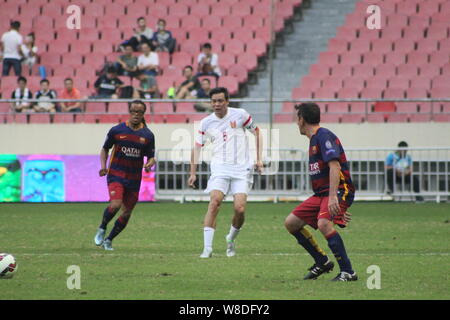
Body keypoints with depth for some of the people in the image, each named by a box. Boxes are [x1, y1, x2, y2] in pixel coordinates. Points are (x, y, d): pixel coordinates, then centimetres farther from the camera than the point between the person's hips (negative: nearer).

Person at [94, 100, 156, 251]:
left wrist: (150, 163, -14)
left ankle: (109, 240, 23)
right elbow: (105, 149, 12)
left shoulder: (148, 135, 3)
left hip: (134, 179, 3)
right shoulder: (116, 130, -1)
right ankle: (102, 229, 4)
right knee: (115, 204, -24)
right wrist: (103, 166, -3)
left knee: (127, 213, 4)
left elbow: (151, 157, 9)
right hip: (116, 174, -3)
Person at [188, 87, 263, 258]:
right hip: (220, 168, 1)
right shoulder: (206, 122, 5)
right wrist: (193, 173, 7)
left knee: (240, 208, -13)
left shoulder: (240, 115, -1)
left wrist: (259, 159, 5)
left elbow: (257, 132, 11)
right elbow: (197, 146, 13)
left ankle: (231, 239, 17)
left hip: (242, 169, -1)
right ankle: (207, 248, -20)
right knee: (214, 202, -20)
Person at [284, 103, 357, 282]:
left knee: (323, 223, -33)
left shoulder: (324, 136, -11)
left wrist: (333, 197, -32)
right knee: (290, 223, 5)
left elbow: (334, 166, -22)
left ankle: (348, 272, -26)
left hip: (339, 191, -10)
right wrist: (339, 209, 28)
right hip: (320, 193, 10)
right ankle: (322, 263, 14)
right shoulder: (314, 139, 21)